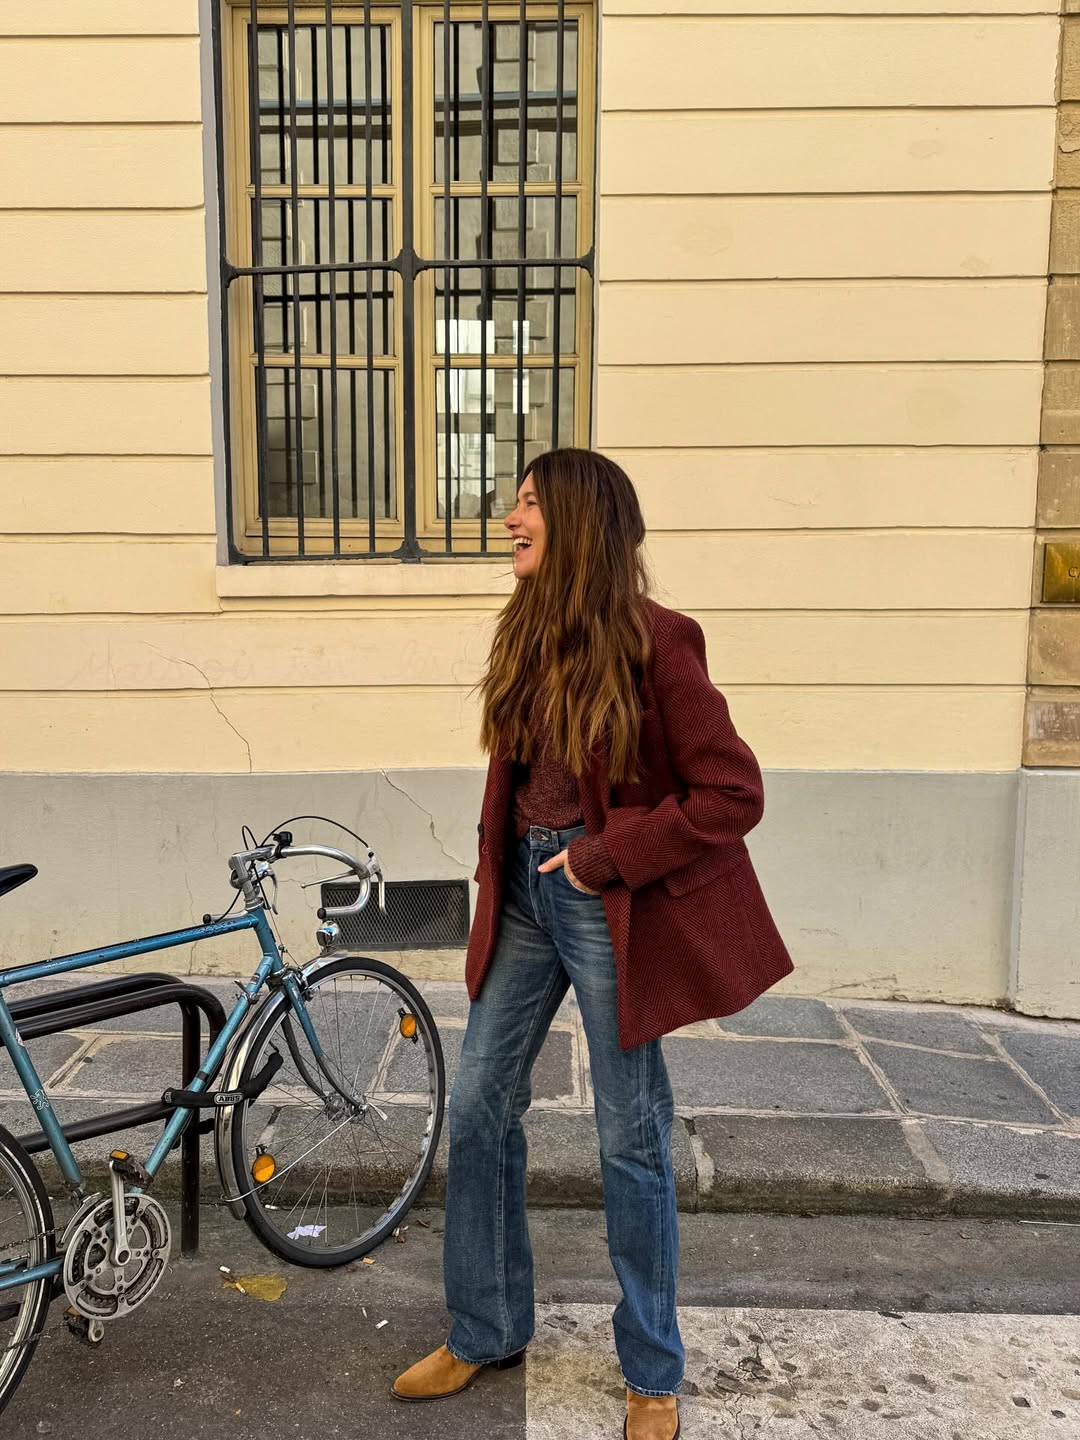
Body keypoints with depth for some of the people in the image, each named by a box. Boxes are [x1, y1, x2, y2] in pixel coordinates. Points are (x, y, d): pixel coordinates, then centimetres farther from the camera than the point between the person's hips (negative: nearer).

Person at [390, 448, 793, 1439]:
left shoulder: (652, 642, -15)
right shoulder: (526, 635, 6)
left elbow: (734, 795, -17)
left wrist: (604, 857, -16)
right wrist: (501, 866, 8)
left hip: (609, 902, -7)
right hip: (526, 890, 7)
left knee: (631, 1140, 7)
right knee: (478, 1108, 12)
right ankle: (485, 1331, 34)